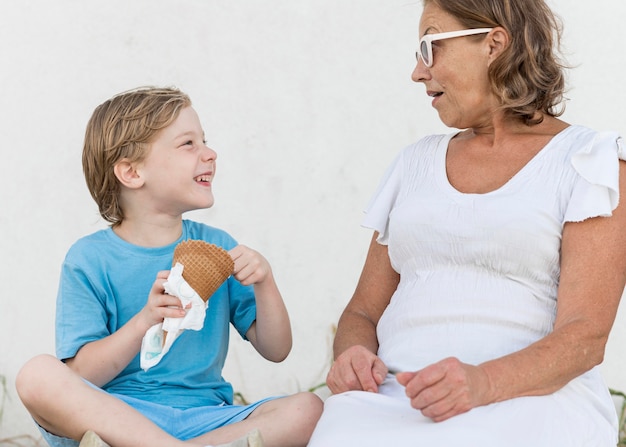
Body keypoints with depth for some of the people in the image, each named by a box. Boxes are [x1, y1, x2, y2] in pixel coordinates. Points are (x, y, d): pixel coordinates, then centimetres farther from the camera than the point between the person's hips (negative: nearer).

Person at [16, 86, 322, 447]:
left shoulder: (216, 247, 11)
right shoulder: (91, 259, 0)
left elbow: (276, 350, 10)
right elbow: (79, 378, -8)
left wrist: (264, 282, -7)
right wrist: (146, 320, -21)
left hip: (204, 418, 3)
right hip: (116, 414, -2)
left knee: (308, 410, -22)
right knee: (38, 376, -33)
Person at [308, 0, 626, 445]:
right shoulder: (415, 162, 21)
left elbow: (586, 336, -7)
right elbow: (364, 312, 21)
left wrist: (484, 382, -25)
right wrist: (352, 356, -4)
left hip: (531, 398, -3)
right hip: (398, 399, 3)